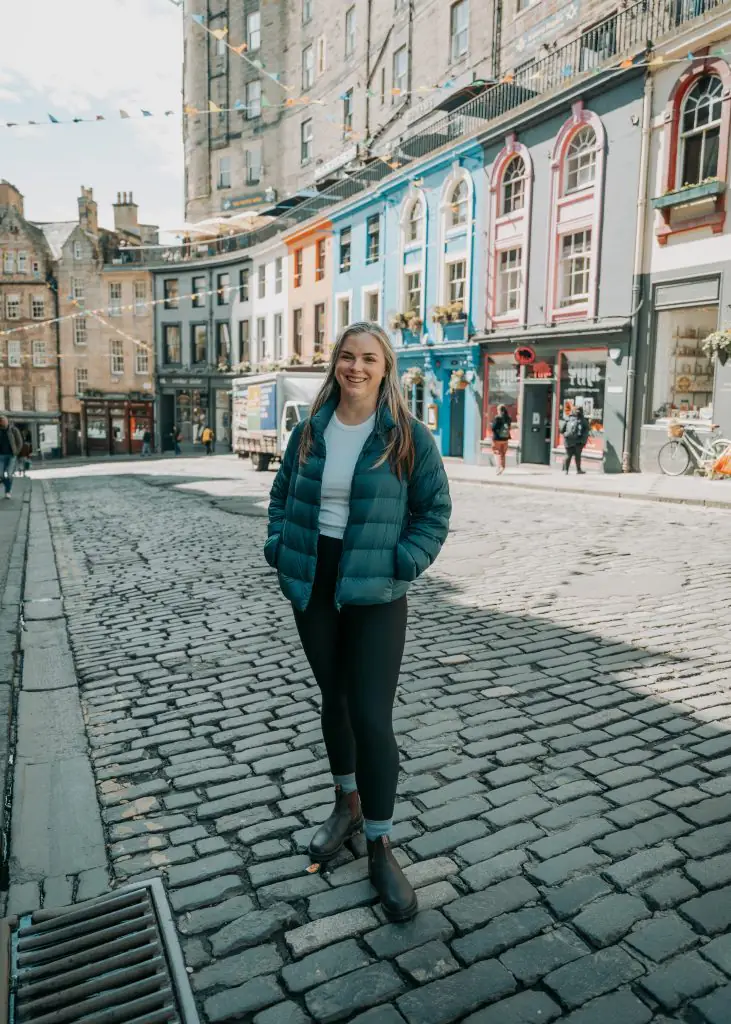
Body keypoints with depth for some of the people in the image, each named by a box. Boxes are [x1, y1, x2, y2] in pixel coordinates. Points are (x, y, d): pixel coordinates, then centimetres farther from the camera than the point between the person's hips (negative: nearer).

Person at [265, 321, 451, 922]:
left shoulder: (408, 437, -6)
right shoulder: (309, 433, 5)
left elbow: (435, 510, -2)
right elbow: (283, 496, 15)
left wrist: (404, 562, -13)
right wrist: (281, 547, 0)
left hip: (376, 595, -4)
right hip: (312, 587, 4)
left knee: (372, 717, -5)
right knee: (334, 698, 19)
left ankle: (381, 849, 14)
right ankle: (348, 806, 41)